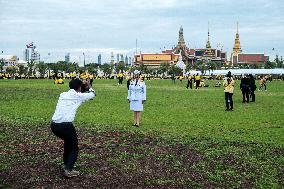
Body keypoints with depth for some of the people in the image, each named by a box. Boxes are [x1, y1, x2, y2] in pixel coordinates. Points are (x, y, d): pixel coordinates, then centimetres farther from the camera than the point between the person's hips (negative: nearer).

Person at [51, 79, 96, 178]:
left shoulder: (63, 95, 17)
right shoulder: (78, 96, 3)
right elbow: (93, 94, 19)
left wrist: (81, 87, 42)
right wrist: (89, 87, 38)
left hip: (54, 125, 6)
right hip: (65, 125, -6)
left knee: (68, 141, 32)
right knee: (74, 148, 12)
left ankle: (66, 164, 35)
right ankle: (68, 170, -5)